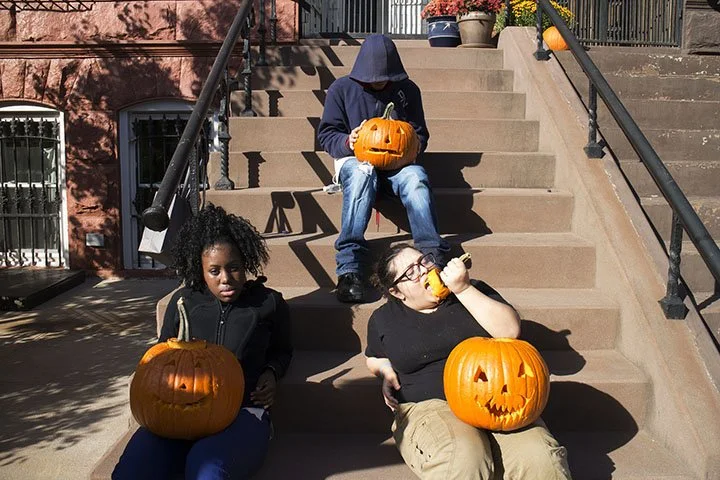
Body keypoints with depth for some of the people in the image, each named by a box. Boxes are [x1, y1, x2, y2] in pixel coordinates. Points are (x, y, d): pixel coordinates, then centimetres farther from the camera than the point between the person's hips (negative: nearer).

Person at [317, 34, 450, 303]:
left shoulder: (407, 89, 11)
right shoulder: (342, 88, 5)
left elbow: (420, 134, 16)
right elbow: (326, 134, 5)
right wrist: (347, 142, -18)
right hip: (356, 159, -1)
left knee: (416, 176, -36)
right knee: (361, 174, -40)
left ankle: (433, 258, -44)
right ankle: (350, 268, -48)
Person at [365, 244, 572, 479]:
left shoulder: (472, 292, 10)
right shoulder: (383, 319, 11)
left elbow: (510, 330, -4)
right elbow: (374, 358, 29)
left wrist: (464, 289, -10)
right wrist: (386, 371, 6)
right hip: (429, 406, -1)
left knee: (539, 458, -28)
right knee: (464, 461, -35)